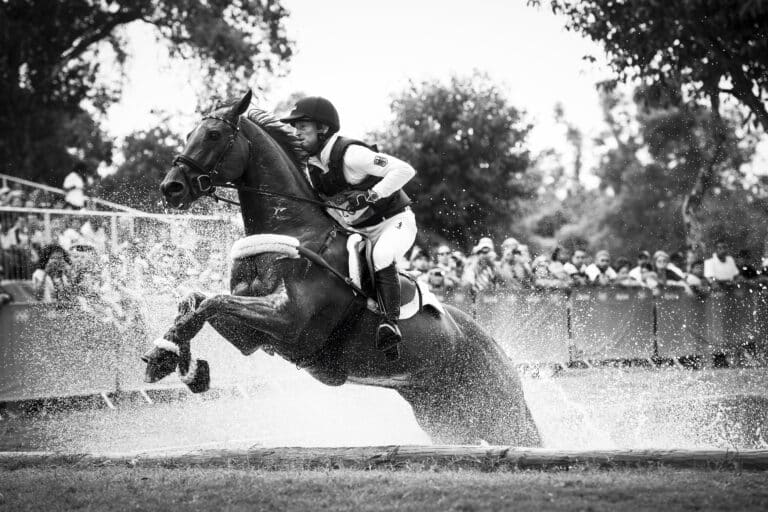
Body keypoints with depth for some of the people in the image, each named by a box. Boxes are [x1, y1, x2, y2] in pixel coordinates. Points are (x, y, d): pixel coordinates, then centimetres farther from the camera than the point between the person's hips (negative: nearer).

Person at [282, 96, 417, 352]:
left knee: (381, 258, -37)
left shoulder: (350, 154, -24)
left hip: (394, 222, -9)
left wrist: (370, 197, -33)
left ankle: (390, 322, -38)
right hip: (359, 232, 9)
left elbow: (405, 170, -29)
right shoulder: (312, 168, 1)